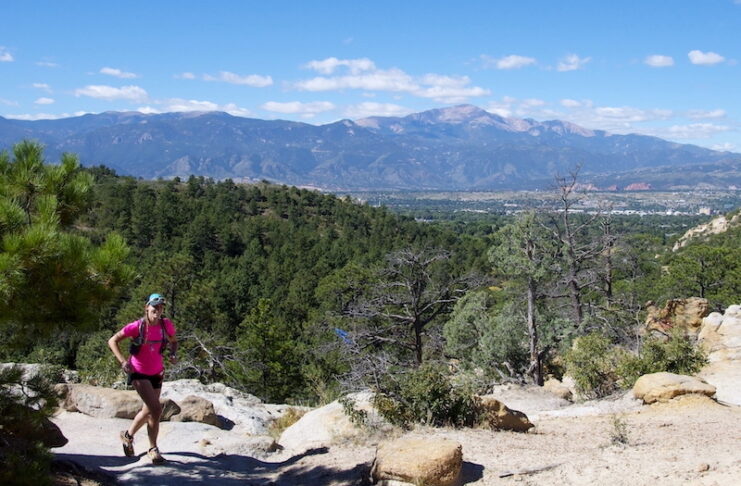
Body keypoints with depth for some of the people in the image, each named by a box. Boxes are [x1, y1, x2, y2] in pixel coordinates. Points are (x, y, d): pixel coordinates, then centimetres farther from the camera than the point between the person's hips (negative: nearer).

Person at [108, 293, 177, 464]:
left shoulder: (167, 325, -7)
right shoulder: (137, 326, -18)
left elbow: (174, 342, 13)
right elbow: (112, 341, -10)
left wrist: (173, 354, -9)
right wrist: (123, 361, -21)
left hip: (157, 373, 5)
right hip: (139, 373, -5)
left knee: (148, 411, 16)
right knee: (156, 409, -18)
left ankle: (128, 436, 43)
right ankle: (153, 448, -3)